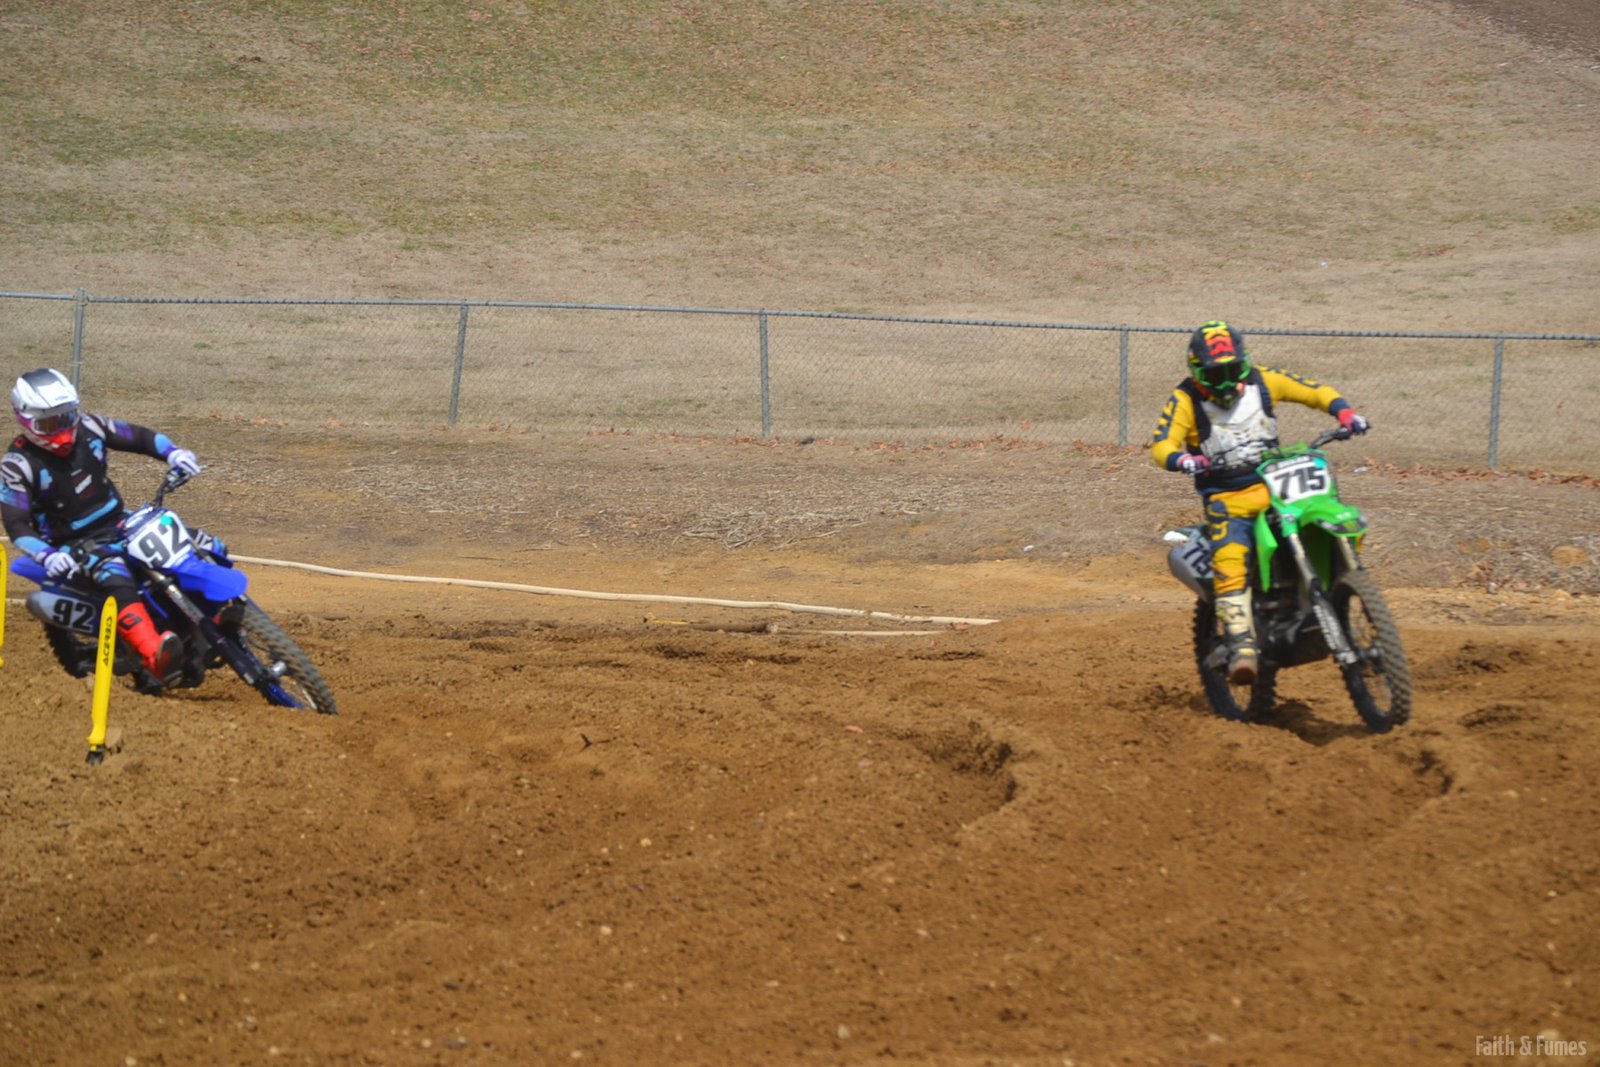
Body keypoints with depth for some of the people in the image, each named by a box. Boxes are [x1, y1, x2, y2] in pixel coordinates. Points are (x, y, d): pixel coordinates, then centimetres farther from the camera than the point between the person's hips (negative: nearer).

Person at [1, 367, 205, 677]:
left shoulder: (87, 428, 0)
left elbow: (139, 437, 9)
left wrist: (173, 453, -11)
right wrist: (47, 556, -36)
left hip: (119, 522, 7)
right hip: (74, 544, -7)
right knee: (114, 575, -40)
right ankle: (154, 656, -58)